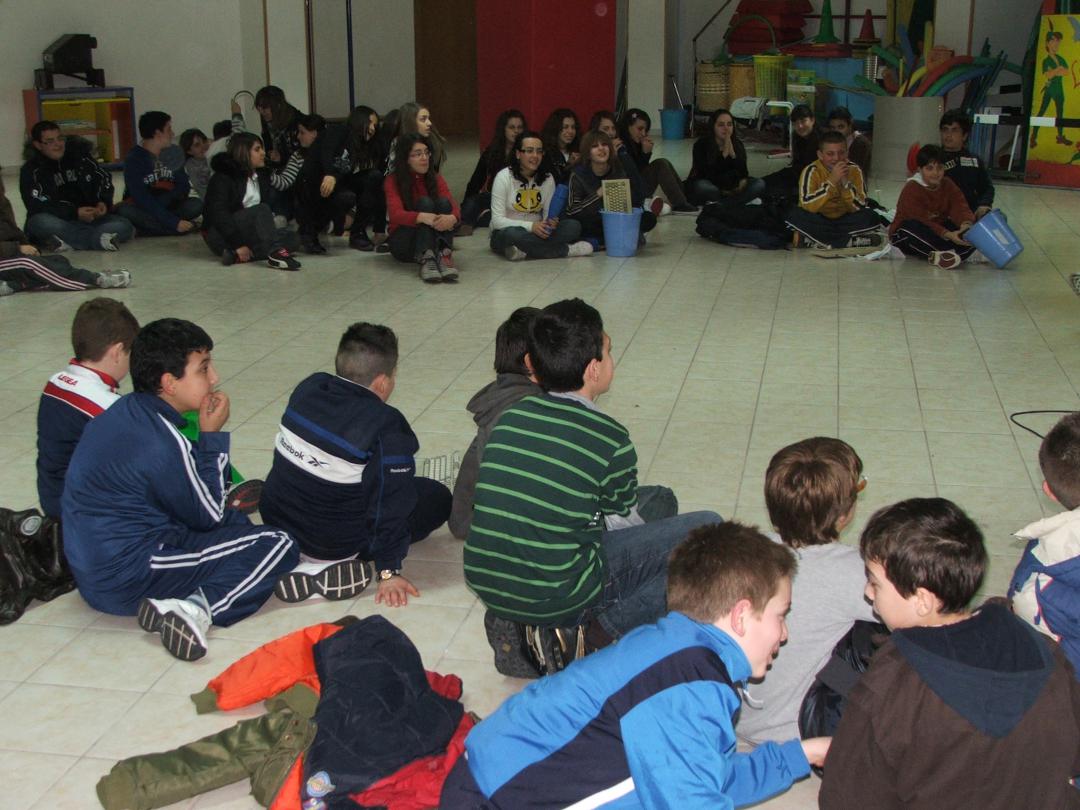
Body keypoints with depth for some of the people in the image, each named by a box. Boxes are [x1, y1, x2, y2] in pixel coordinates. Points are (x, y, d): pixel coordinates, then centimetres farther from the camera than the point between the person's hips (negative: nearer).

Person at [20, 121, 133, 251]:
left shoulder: (78, 153, 9)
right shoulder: (31, 170, -2)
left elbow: (104, 178, 7)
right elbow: (38, 206, -15)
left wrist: (104, 203, -15)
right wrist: (75, 213, -28)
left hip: (88, 216, 3)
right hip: (57, 221, -3)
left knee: (123, 226, -22)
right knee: (41, 222, -37)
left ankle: (68, 242, -37)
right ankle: (99, 239, -36)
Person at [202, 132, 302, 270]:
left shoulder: (262, 175, 12)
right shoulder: (223, 177, -10)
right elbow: (218, 214, -20)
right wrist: (238, 244, -28)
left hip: (248, 235, 7)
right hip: (220, 236, -7)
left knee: (289, 237, -16)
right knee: (261, 210, -29)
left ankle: (237, 255, -28)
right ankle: (275, 253, -49)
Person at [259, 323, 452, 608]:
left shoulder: (308, 389, -5)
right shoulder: (387, 429, -24)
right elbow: (390, 503, -21)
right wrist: (389, 571, -12)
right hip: (334, 545, -7)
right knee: (437, 497, 5)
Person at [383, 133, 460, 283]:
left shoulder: (435, 178, 4)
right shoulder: (393, 181, -6)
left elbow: (453, 206, -12)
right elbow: (395, 214, -23)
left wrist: (452, 218, -38)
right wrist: (423, 217, -43)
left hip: (433, 237, 3)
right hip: (402, 242, -3)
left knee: (443, 202, -21)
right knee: (425, 202, -26)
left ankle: (445, 255, -41)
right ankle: (426, 259, -46)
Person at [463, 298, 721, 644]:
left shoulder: (508, 417, 5)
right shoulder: (609, 438, -10)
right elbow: (625, 524, 3)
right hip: (554, 599, -6)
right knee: (708, 528, -1)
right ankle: (612, 629, -7)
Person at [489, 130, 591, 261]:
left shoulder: (547, 178, 3)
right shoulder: (504, 177, -10)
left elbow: (548, 215, 4)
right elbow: (497, 220, -15)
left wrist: (551, 222, -22)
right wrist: (530, 226, -28)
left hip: (536, 231, 4)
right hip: (505, 233, -4)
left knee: (574, 226, -19)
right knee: (513, 234, -40)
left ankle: (524, 251, -30)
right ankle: (566, 249, -26)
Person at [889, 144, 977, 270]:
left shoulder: (948, 186, 1)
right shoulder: (911, 189, -18)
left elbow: (960, 208, -16)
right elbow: (921, 221, -29)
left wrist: (966, 224, -41)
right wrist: (948, 235, -41)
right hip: (907, 236, -5)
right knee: (910, 226, -40)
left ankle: (937, 255, -39)